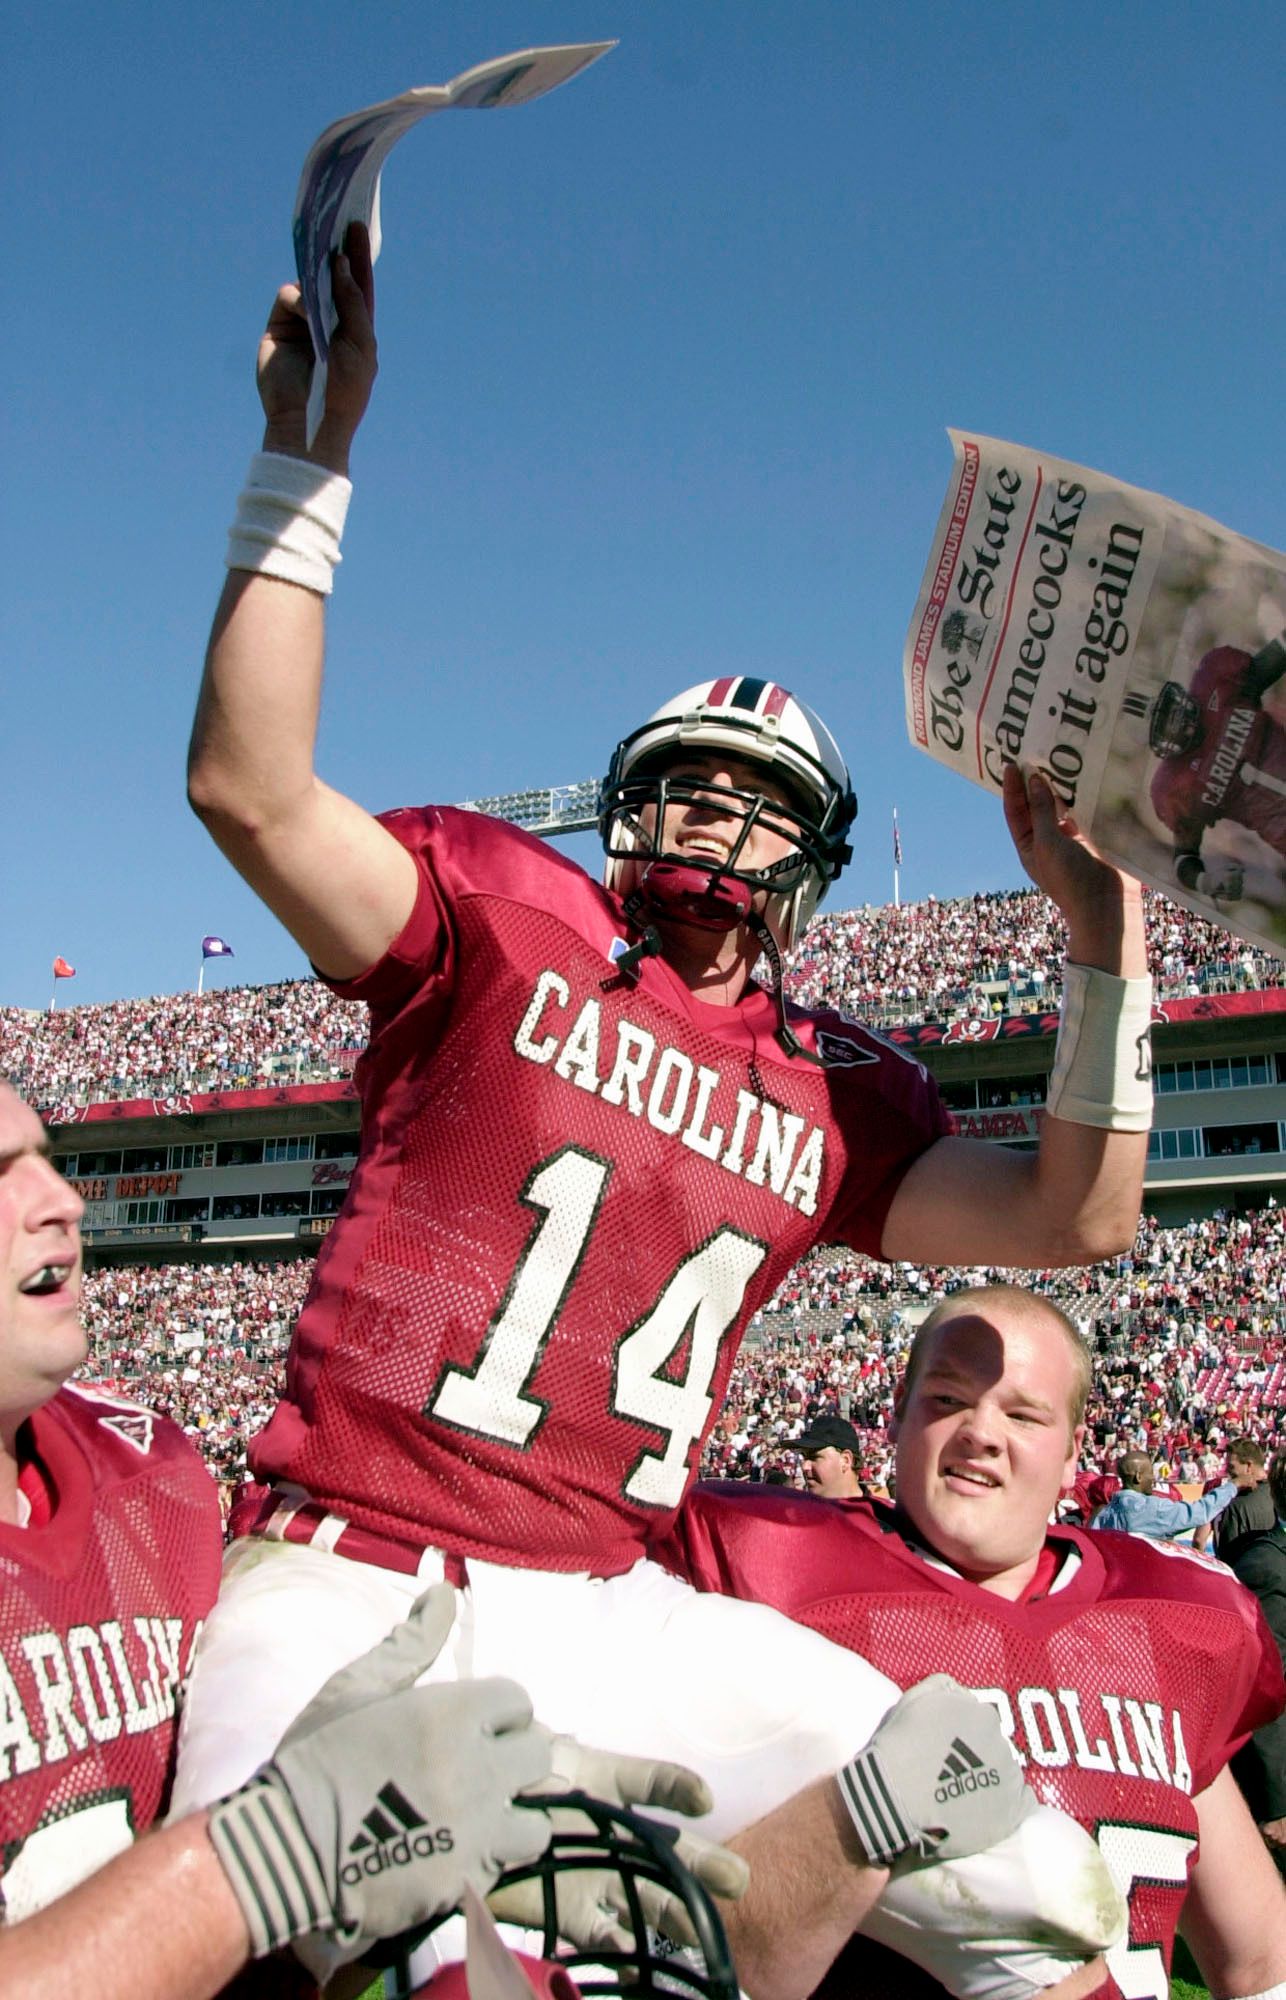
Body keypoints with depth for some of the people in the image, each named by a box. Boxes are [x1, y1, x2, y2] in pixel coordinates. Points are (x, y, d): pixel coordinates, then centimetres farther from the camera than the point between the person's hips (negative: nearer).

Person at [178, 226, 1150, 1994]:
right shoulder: (497, 908, 3)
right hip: (351, 1594, -4)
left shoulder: (835, 1089, 13)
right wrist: (310, 451, -12)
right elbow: (249, 785, -11)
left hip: (607, 1620, 5)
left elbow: (1072, 1220, 9)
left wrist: (1103, 933, 2)